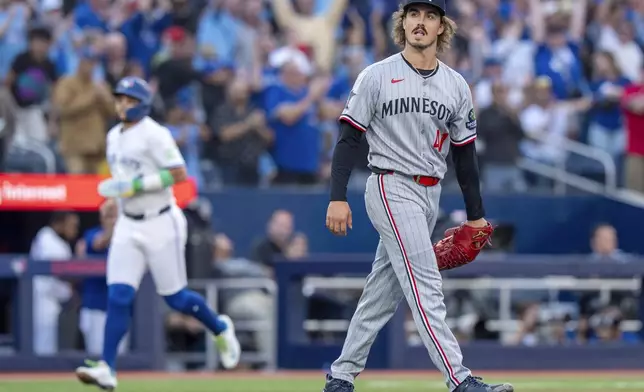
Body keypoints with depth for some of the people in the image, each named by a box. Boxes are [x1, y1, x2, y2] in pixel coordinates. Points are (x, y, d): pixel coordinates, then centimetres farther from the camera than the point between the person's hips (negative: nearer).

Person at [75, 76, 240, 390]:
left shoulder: (154, 134, -14)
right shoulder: (114, 136, 10)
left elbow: (179, 174, -20)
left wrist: (135, 185, -24)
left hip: (160, 223, -6)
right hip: (128, 226, 6)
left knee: (175, 298, 4)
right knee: (118, 297, -7)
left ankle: (220, 328, 33)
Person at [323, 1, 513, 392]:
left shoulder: (456, 85, 9)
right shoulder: (377, 76, -3)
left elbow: (465, 153, 14)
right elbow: (348, 139, -4)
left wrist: (475, 214, 12)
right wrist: (338, 198, -13)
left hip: (430, 195, 6)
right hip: (391, 188, -6)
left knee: (383, 293, 9)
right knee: (426, 287, -15)